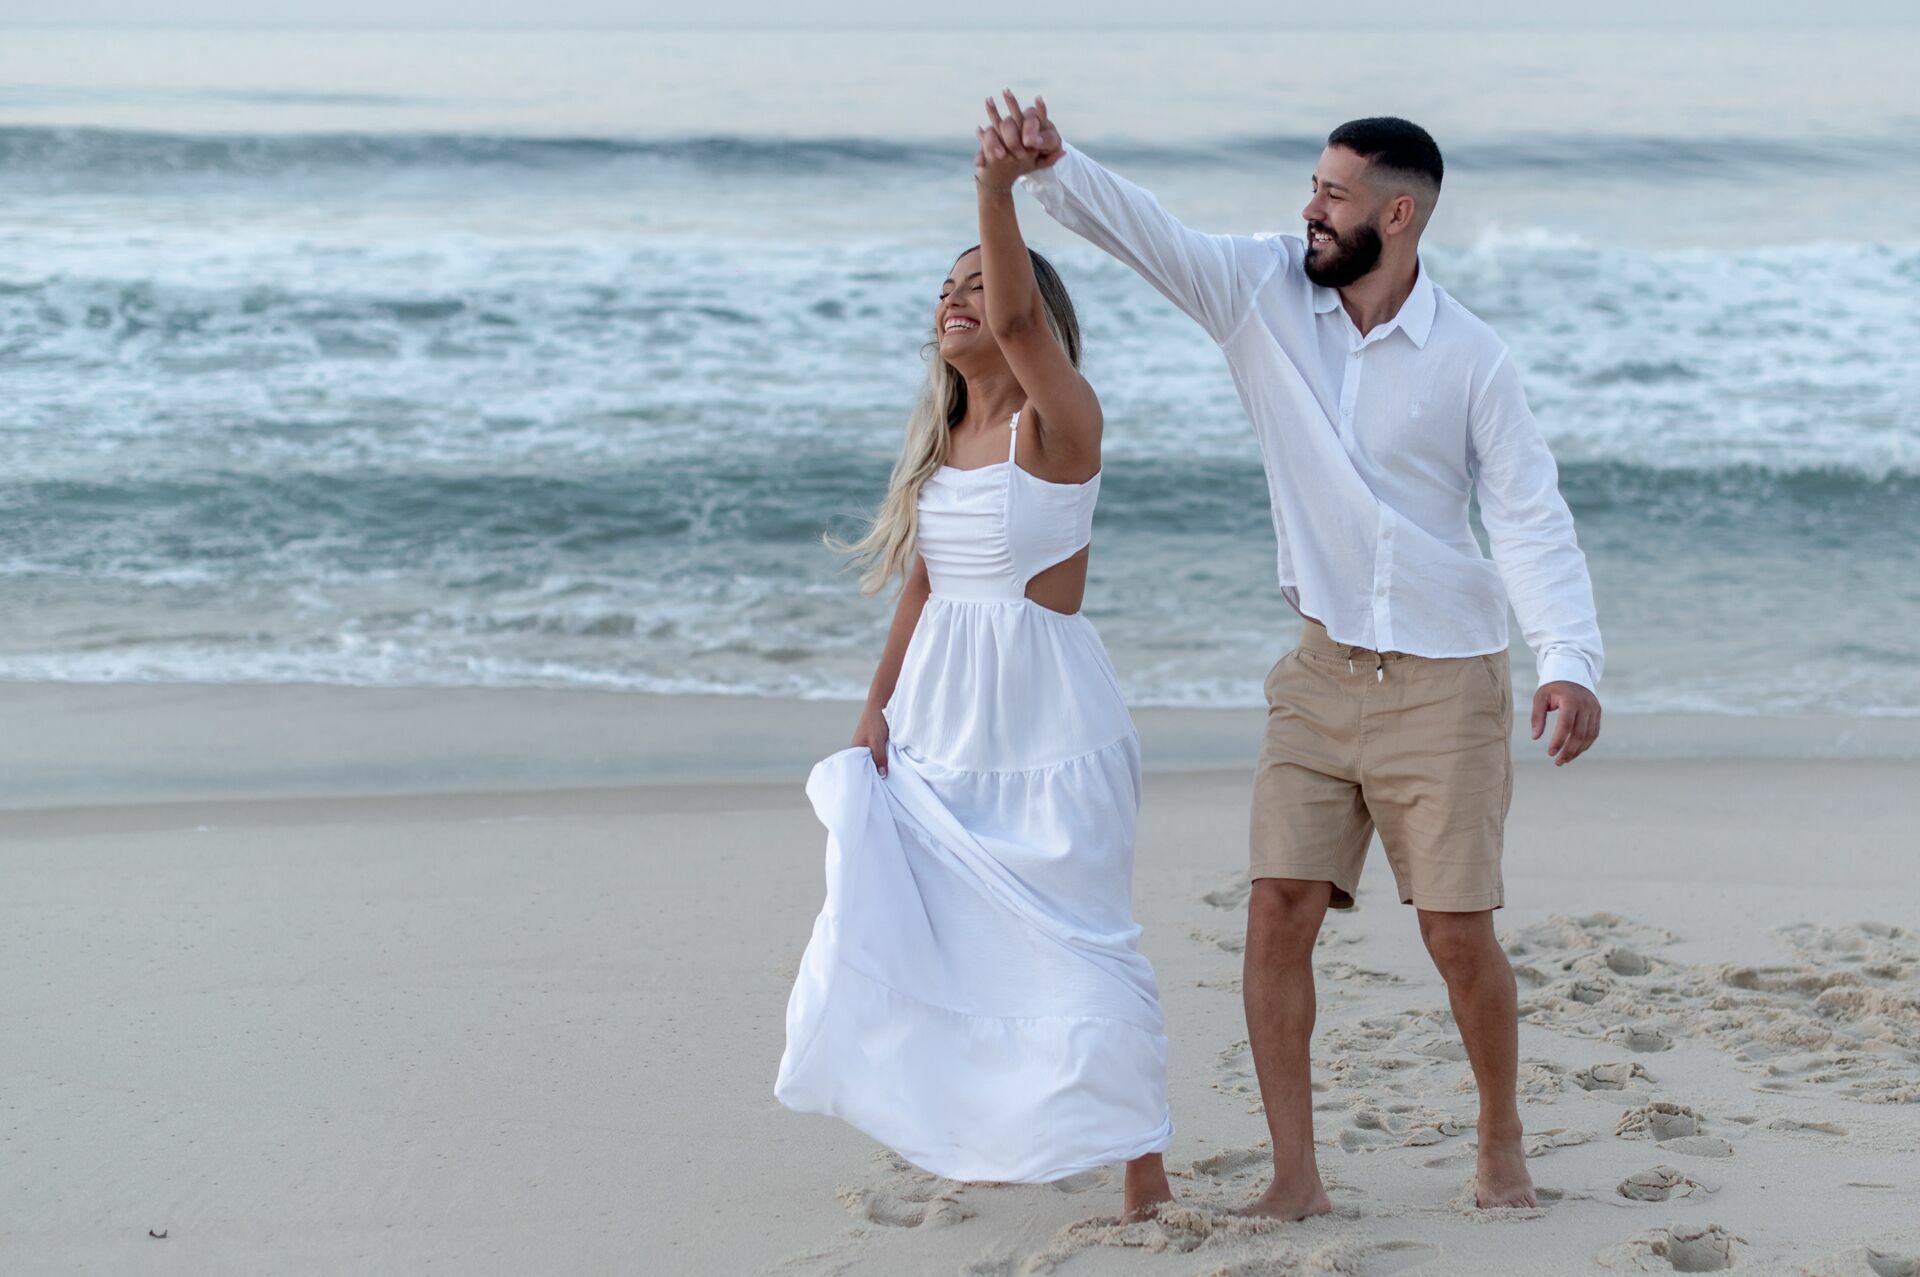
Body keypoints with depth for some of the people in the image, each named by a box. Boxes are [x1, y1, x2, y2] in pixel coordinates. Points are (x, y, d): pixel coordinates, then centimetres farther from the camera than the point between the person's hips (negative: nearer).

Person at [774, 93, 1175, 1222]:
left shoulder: (1060, 418, -10)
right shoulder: (943, 440, 11)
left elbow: (1019, 318, -30)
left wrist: (998, 193, -43)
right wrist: (877, 713, 13)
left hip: (1046, 725, -7)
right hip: (939, 722, 7)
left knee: (1077, 943, -7)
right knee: (937, 937, 11)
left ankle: (1144, 1167, 4)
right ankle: (1005, 1140, 28)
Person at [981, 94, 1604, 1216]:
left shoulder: (1470, 359, -9)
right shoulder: (1266, 290, -1)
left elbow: (1531, 516, -9)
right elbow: (1148, 231, -10)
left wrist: (1572, 661, -21)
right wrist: (1053, 169, -29)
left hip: (1446, 682, -3)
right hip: (1323, 672, 3)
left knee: (1460, 935, -1)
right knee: (1279, 912, -6)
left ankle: (1503, 1142, 24)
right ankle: (1296, 1174, 3)